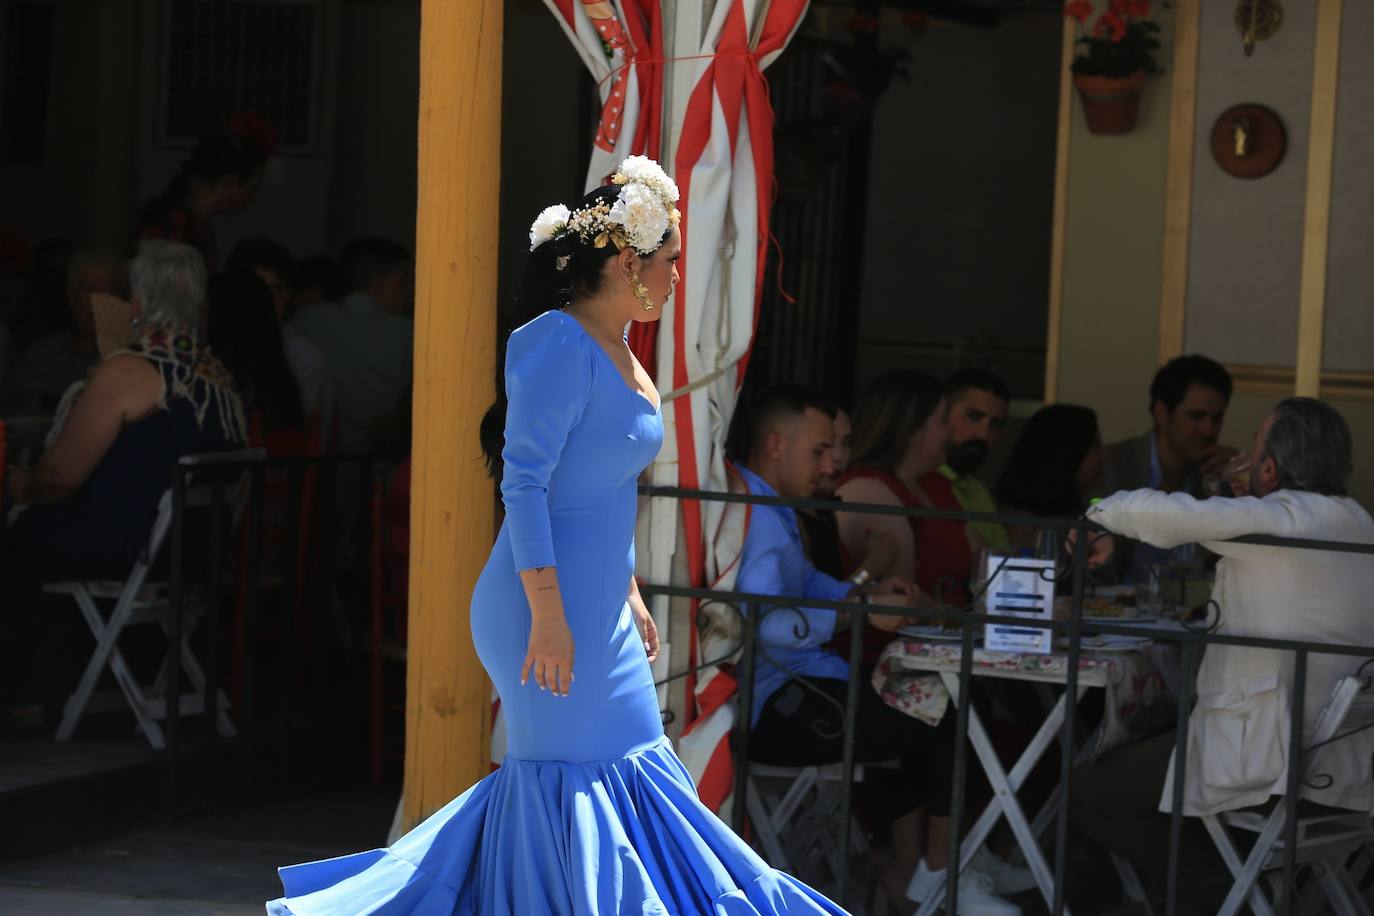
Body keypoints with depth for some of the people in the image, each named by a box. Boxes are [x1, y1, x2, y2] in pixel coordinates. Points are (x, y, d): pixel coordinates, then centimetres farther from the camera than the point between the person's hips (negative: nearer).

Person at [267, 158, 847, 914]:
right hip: (551, 605, -10)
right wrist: (548, 613, -24)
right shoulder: (560, 344, -16)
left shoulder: (616, 351, 13)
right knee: (578, 777, -3)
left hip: (596, 607, 10)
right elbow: (524, 482, -21)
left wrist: (629, 595, 23)